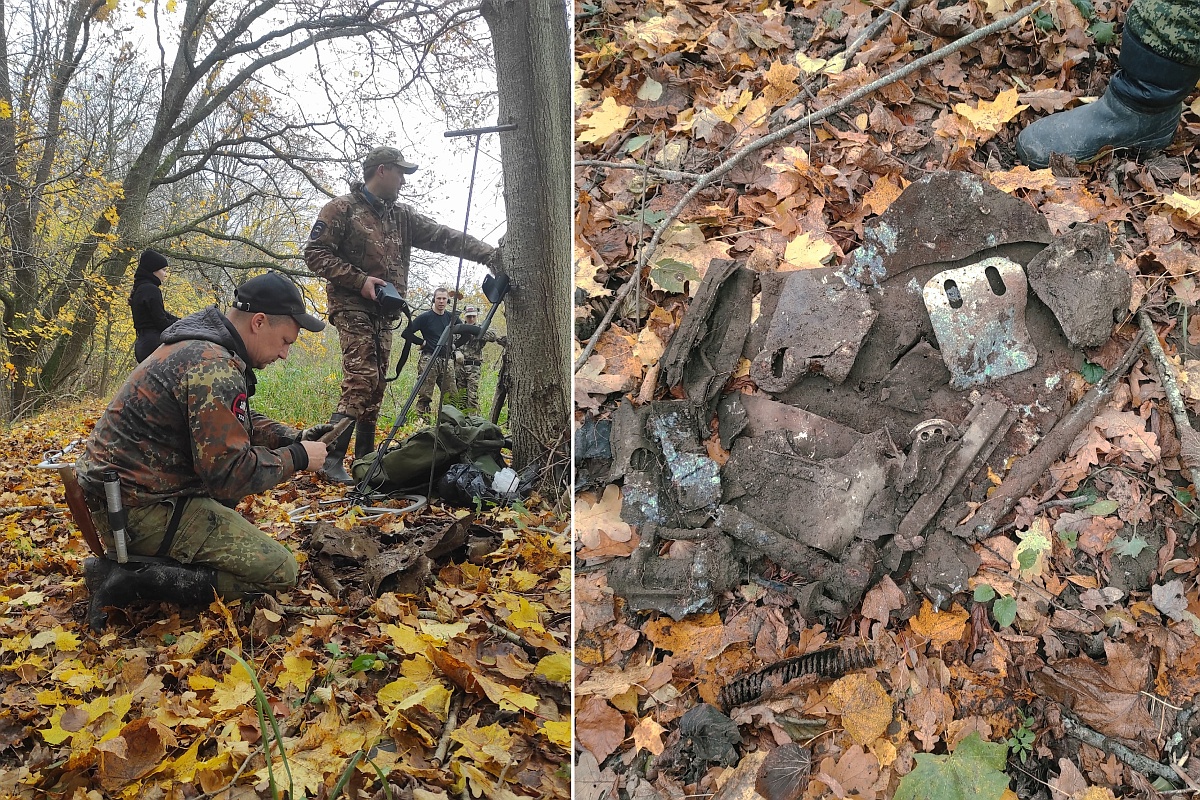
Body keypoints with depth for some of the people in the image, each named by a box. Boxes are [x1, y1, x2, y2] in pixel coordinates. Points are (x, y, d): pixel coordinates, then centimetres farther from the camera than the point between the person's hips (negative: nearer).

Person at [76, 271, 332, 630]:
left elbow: (236, 423, 21)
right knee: (279, 571, -11)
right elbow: (229, 472, -25)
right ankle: (134, 578, -13)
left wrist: (295, 437, 6)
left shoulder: (197, 346, 10)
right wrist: (297, 457, -11)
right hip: (140, 510, -10)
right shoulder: (215, 367, -23)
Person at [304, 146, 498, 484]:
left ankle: (365, 459, 14)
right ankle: (331, 459, -17)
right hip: (352, 306, -7)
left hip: (384, 312, 7)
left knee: (376, 385, 7)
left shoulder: (402, 216, 15)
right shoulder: (342, 209, -3)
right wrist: (359, 280, -18)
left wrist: (490, 254, -2)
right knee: (361, 379, -19)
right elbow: (315, 253, -7)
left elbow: (443, 237, 8)